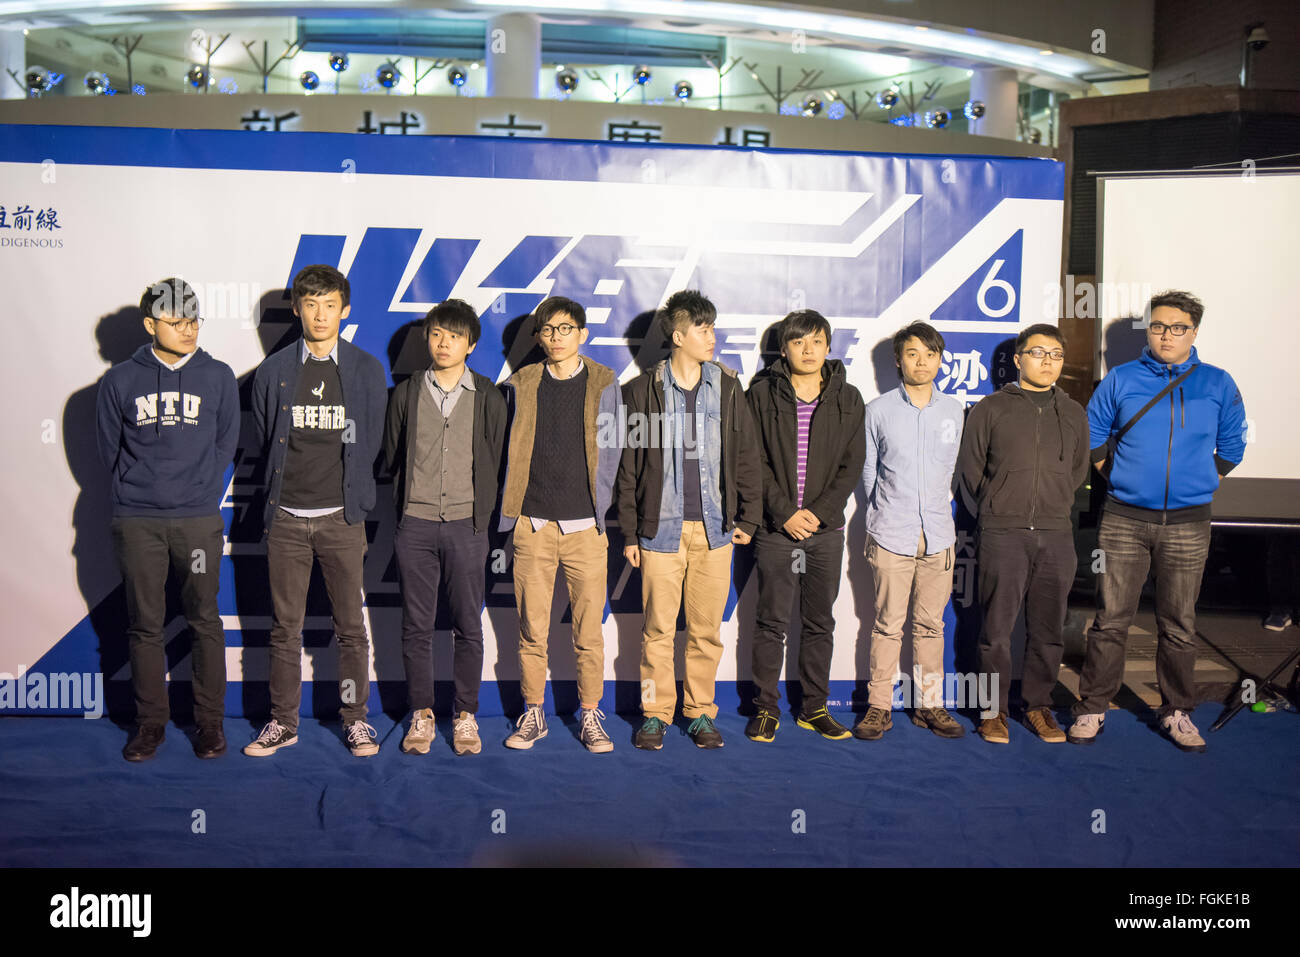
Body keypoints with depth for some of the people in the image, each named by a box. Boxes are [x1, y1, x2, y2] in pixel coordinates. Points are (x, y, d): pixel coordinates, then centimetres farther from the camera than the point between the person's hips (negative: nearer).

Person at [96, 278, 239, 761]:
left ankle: (210, 720, 15)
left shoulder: (218, 376, 4)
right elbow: (109, 447, 12)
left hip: (199, 519, 0)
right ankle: (150, 720, 20)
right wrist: (137, 487, 10)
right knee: (145, 625, 7)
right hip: (137, 521, 0)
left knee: (205, 620, 3)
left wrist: (199, 488, 8)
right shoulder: (119, 381, 3)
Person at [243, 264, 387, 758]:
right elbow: (264, 440, 13)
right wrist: (283, 491, 11)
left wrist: (352, 496, 9)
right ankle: (282, 721, 20)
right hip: (286, 518, 1)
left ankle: (355, 719, 17)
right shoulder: (273, 371, 5)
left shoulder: (367, 370, 4)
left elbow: (372, 444, 9)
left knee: (351, 626, 5)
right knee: (284, 627, 8)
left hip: (341, 518, -1)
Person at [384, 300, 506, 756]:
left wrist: (480, 512, 3)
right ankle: (421, 715, 17)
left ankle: (465, 717, 15)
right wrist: (408, 502, 7)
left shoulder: (488, 398, 5)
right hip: (415, 524, 1)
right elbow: (391, 456, 13)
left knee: (468, 625, 3)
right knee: (416, 625, 5)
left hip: (466, 525, -1)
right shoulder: (406, 394, 8)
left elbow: (495, 462, 7)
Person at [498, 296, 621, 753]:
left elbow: (609, 452, 7)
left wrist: (599, 510, 1)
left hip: (584, 526, -1)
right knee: (532, 629, 6)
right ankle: (533, 714, 21)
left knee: (589, 632, 2)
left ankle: (589, 716, 16)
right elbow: (512, 452, 13)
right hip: (532, 525, 1)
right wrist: (512, 511, 6)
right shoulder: (522, 385, 9)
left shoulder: (603, 384, 5)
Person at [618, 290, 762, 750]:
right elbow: (628, 465, 4)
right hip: (662, 527, -2)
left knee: (707, 628, 7)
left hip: (715, 528, 2)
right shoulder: (642, 391, 2)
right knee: (658, 627, 2)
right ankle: (656, 713, 18)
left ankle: (701, 712, 21)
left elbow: (747, 457, 12)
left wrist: (748, 517, 6)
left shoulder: (727, 389, 8)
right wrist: (629, 531, 1)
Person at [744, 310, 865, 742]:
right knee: (771, 621, 3)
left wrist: (819, 512, -9)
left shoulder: (848, 399, 6)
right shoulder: (762, 394, 1)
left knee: (820, 622, 10)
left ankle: (815, 707, 21)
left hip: (826, 528, 2)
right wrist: (785, 512, -12)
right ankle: (766, 708, 16)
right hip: (776, 528, -2)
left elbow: (852, 465, 3)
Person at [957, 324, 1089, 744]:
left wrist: (1054, 507, 16)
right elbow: (969, 467, 7)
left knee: (1048, 629, 7)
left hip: (1056, 537, 3)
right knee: (997, 628, -1)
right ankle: (993, 709, 12)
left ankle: (1039, 705, 21)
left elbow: (1078, 470, 24)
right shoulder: (991, 409, 4)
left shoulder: (1074, 414, 14)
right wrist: (995, 512, 7)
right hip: (1002, 536, -3)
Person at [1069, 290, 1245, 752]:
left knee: (1179, 625, 7)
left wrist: (1200, 484, 10)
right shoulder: (1121, 379, 5)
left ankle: (1176, 713, 21)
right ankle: (1091, 709, 10)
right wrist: (1119, 478, 9)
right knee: (1110, 620, 0)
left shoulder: (1218, 385, 7)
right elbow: (1091, 437, 14)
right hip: (1124, 520, -1)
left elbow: (1232, 446, 17)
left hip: (1188, 524, 1)